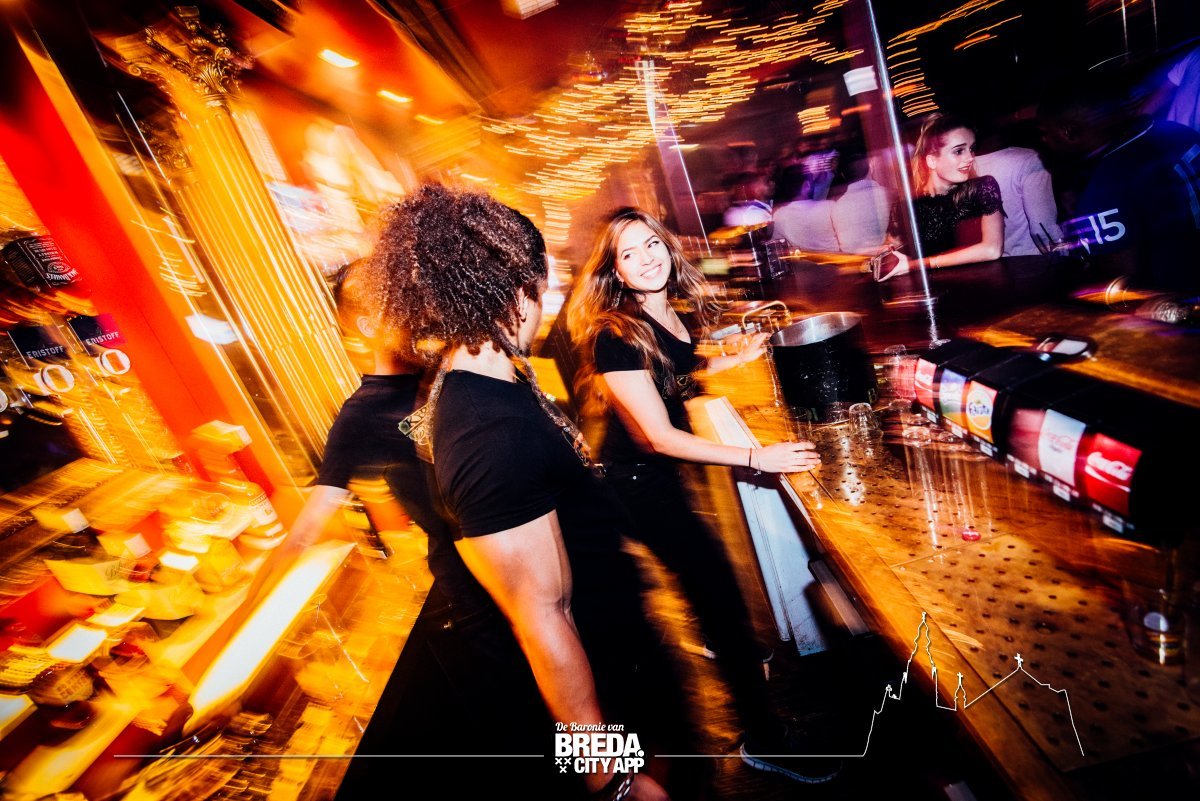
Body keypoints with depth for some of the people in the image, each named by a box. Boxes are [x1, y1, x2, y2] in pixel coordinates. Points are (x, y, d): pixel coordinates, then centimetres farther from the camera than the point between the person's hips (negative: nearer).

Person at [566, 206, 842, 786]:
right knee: (718, 584, -5)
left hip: (664, 469, 8)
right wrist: (758, 456, -28)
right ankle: (763, 737, 13)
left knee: (703, 575, 28)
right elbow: (659, 436, -28)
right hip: (639, 481, -8)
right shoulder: (615, 336, -27)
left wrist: (740, 357, 6)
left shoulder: (669, 308, -3)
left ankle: (720, 644, 59)